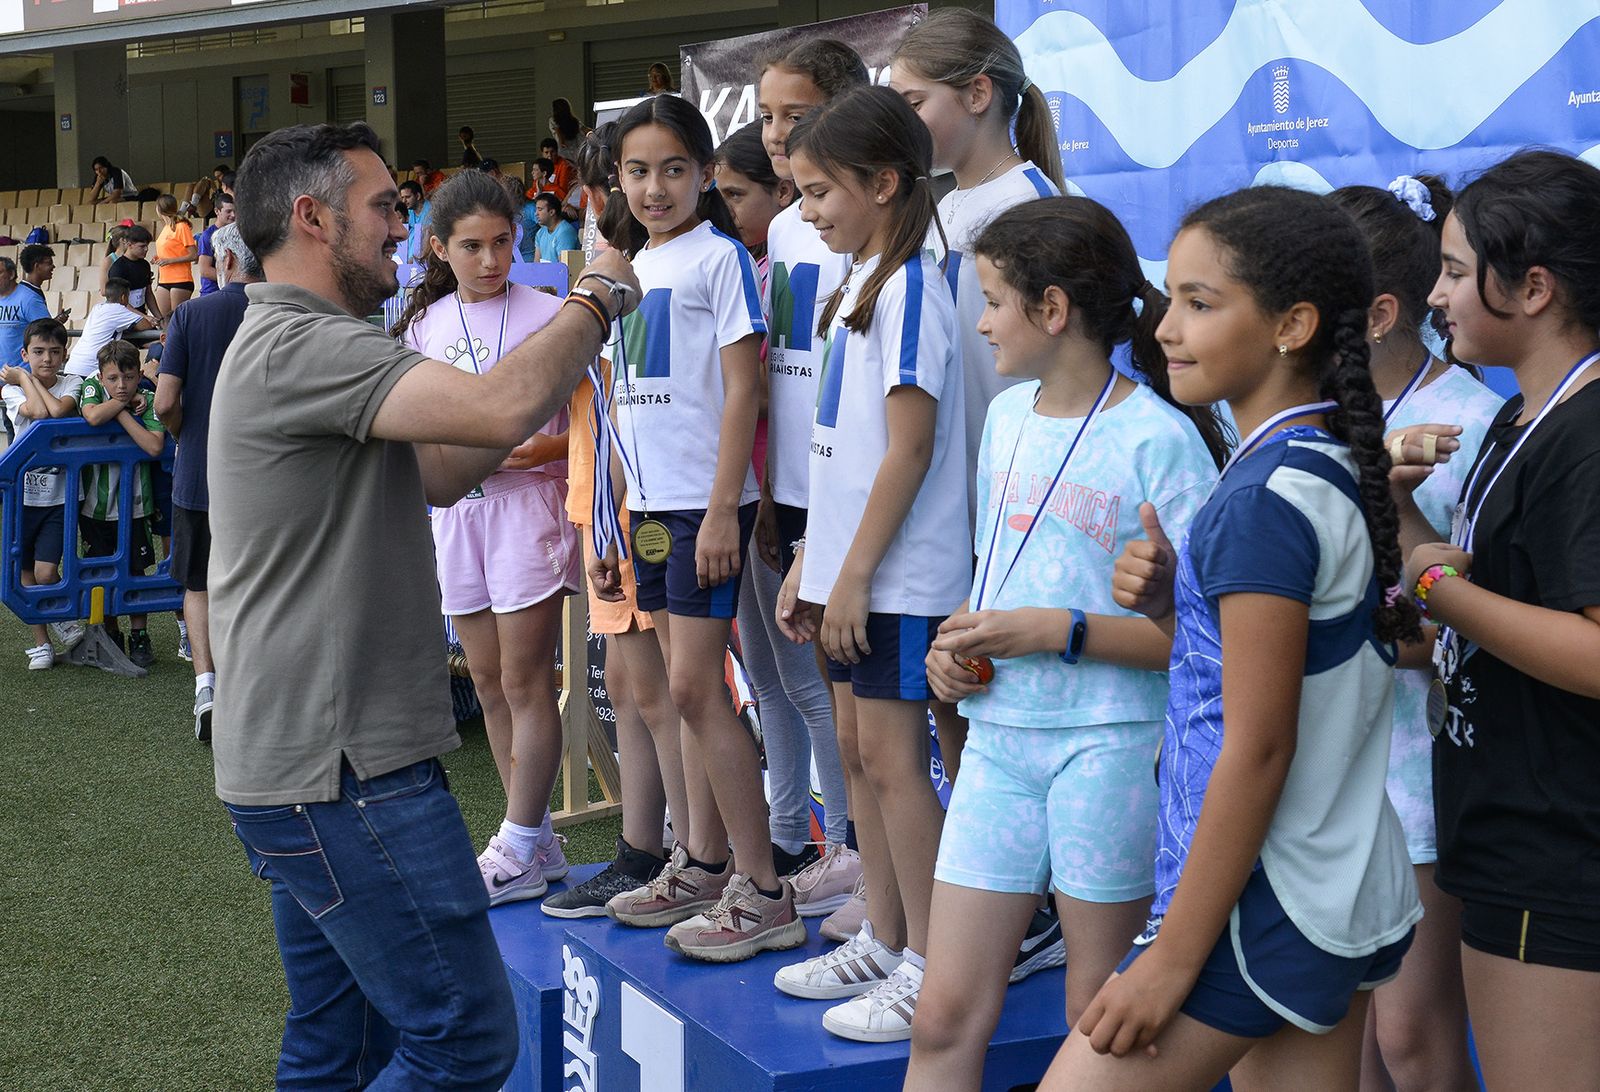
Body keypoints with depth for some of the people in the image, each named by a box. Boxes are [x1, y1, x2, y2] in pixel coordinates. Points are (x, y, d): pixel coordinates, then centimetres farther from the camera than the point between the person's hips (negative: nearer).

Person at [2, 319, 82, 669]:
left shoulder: (72, 384, 1)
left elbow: (59, 410, -21)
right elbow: (39, 411, -21)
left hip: (59, 495, -1)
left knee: (46, 573, -11)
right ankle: (41, 643, 19)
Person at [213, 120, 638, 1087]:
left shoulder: (297, 346, 19)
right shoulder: (298, 346, -17)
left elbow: (437, 472, 21)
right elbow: (502, 408, -29)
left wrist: (561, 356, 11)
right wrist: (600, 299, -11)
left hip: (314, 758, 11)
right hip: (339, 766, -11)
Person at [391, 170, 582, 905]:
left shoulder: (546, 314, -5)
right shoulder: (424, 326, 9)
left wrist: (542, 448, -22)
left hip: (527, 502, -6)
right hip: (455, 509, 6)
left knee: (524, 681, -4)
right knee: (489, 684, 10)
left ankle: (520, 850, 4)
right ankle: (536, 843, 20)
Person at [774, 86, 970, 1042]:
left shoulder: (909, 288, -14)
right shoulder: (861, 285, 15)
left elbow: (910, 448, -19)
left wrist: (854, 576, -18)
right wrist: (808, 564, 17)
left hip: (897, 575, -9)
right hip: (850, 567, 9)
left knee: (892, 757, -4)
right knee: (864, 753, 14)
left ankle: (929, 974, 5)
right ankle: (882, 943, 25)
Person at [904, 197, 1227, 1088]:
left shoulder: (1159, 439, -12)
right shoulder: (1008, 415, 12)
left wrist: (1061, 632, -19)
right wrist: (959, 640, 4)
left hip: (1112, 746, -6)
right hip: (1001, 739, 7)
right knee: (946, 1016, 6)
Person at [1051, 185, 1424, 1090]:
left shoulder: (1267, 498, -19)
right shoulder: (1339, 470, 8)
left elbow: (1257, 748, -21)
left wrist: (1173, 954, -17)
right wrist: (1173, 603, 0)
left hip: (1263, 912, -9)